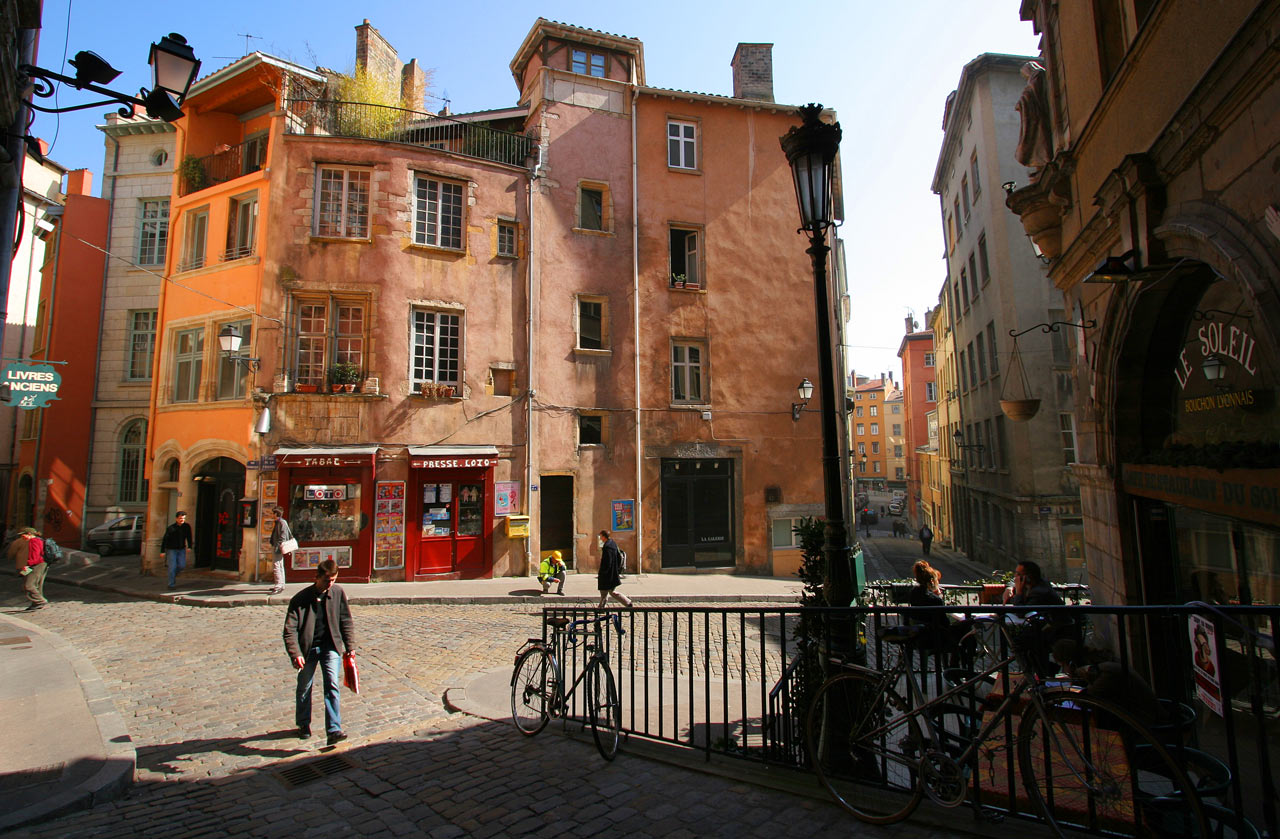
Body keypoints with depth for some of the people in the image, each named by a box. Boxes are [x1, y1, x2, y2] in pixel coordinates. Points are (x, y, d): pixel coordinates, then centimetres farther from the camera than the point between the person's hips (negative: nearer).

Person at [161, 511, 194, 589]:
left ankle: (174, 575, 29)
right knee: (172, 567, -6)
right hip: (171, 549, -3)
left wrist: (190, 546, -3)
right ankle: (171, 584, 4)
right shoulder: (171, 528, -12)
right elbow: (164, 540, -8)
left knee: (182, 565, -3)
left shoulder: (187, 527, -2)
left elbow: (189, 537, 7)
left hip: (181, 549, 3)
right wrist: (162, 551, -10)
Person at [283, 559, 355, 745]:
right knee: (304, 687, 15)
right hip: (308, 648, 0)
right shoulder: (300, 599, -13)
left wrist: (350, 647, 2)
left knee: (332, 686, -10)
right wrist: (295, 654, -24)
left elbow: (346, 621, 3)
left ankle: (333, 731, -9)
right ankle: (303, 724, 39)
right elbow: (290, 629, -14)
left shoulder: (338, 593, -7)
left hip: (331, 646, 0)